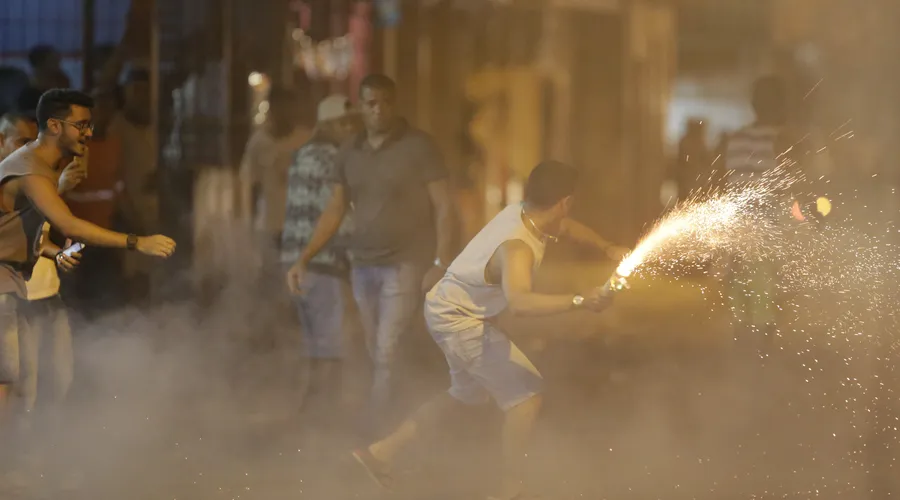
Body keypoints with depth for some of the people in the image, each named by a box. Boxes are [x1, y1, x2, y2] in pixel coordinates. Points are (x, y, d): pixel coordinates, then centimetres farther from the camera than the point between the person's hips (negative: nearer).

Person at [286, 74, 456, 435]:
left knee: (388, 356, -11)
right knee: (377, 358, 7)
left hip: (405, 266, -6)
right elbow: (335, 211, 14)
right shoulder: (350, 152, 9)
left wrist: (441, 262, -17)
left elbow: (443, 207, -7)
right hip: (363, 267, 6)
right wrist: (304, 258, 6)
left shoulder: (419, 147, -6)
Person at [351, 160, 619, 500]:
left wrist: (608, 248, 17)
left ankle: (382, 451, 35)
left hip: (450, 312, 10)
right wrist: (579, 301, -55)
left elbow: (565, 227, 16)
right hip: (458, 321, -10)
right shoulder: (516, 248, -36)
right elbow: (520, 302, -55)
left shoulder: (521, 213, -8)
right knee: (527, 392, -11)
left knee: (467, 393, 28)